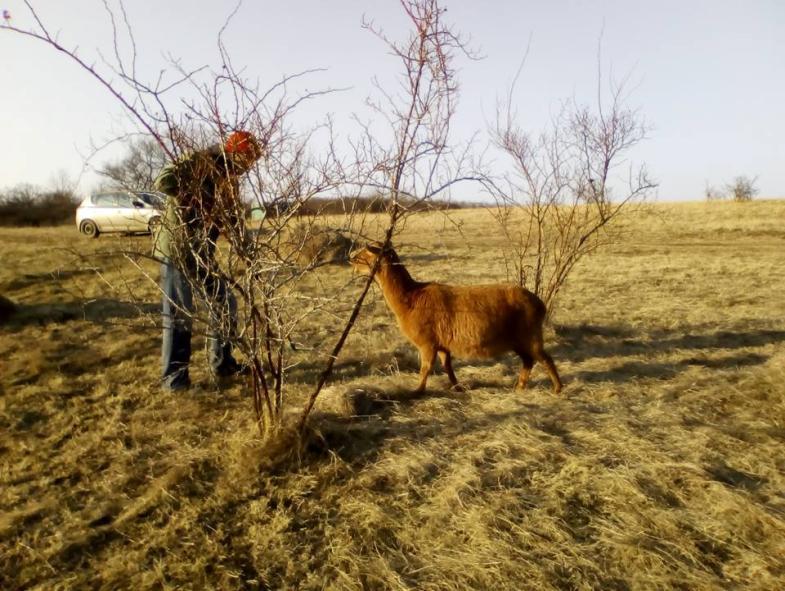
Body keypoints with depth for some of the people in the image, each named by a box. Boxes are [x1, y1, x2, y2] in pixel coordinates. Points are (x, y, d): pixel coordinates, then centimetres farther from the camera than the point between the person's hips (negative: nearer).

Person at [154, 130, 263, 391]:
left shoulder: (230, 178, 10)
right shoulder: (199, 162, -14)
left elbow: (234, 217, 17)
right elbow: (163, 181, -28)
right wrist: (198, 197, -25)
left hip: (203, 252, 8)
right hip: (176, 249, -8)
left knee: (225, 305, 10)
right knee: (178, 313, -3)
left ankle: (222, 363, 24)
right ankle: (174, 376, 8)